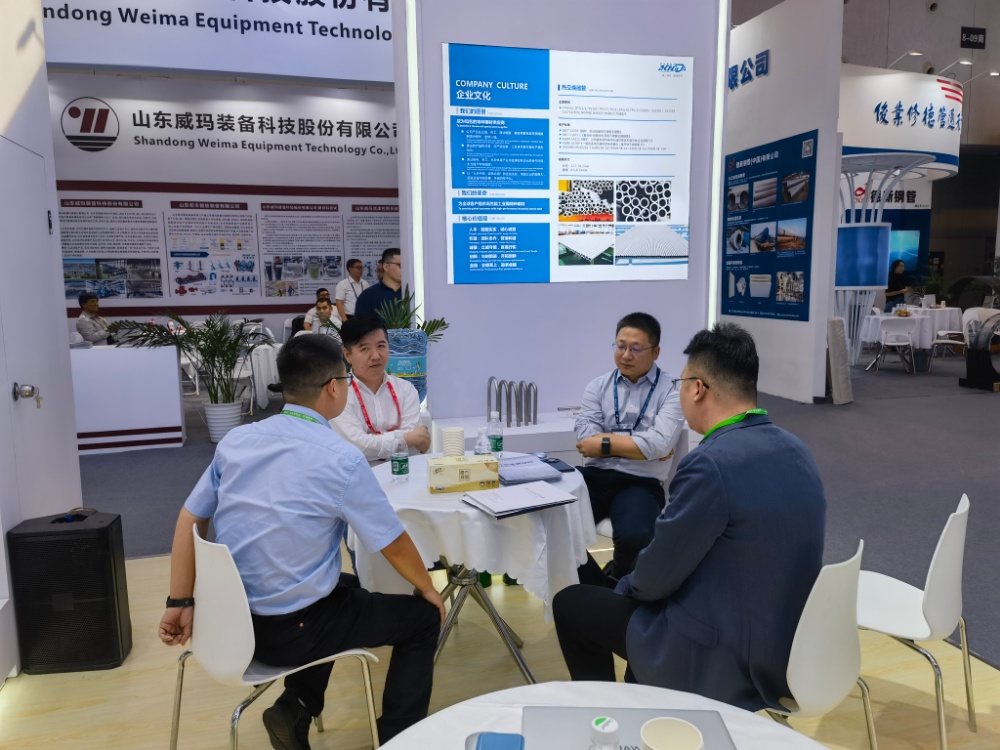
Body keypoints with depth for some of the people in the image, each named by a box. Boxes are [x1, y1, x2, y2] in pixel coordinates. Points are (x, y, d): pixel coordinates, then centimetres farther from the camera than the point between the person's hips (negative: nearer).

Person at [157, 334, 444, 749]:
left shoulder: (236, 440, -2)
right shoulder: (341, 458, -20)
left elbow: (189, 520, 3)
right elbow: (395, 544, -10)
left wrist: (180, 602, 10)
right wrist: (429, 589, 8)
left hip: (233, 618, 7)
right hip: (291, 630, -6)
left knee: (343, 583, 32)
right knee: (422, 617, 12)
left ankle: (295, 707, 24)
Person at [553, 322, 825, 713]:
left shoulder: (710, 464, -27)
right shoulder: (796, 451, 0)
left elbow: (656, 578, -17)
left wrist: (625, 586, 6)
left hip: (725, 661, -8)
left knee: (571, 604, 8)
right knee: (639, 597, 29)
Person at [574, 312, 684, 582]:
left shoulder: (671, 391, 0)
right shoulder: (598, 386, 10)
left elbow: (658, 445, -14)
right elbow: (585, 440, -2)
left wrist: (605, 443, -8)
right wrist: (637, 444, -7)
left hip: (641, 483, -3)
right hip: (595, 476, 3)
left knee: (633, 536, -32)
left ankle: (618, 579, 8)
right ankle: (596, 586, 3)